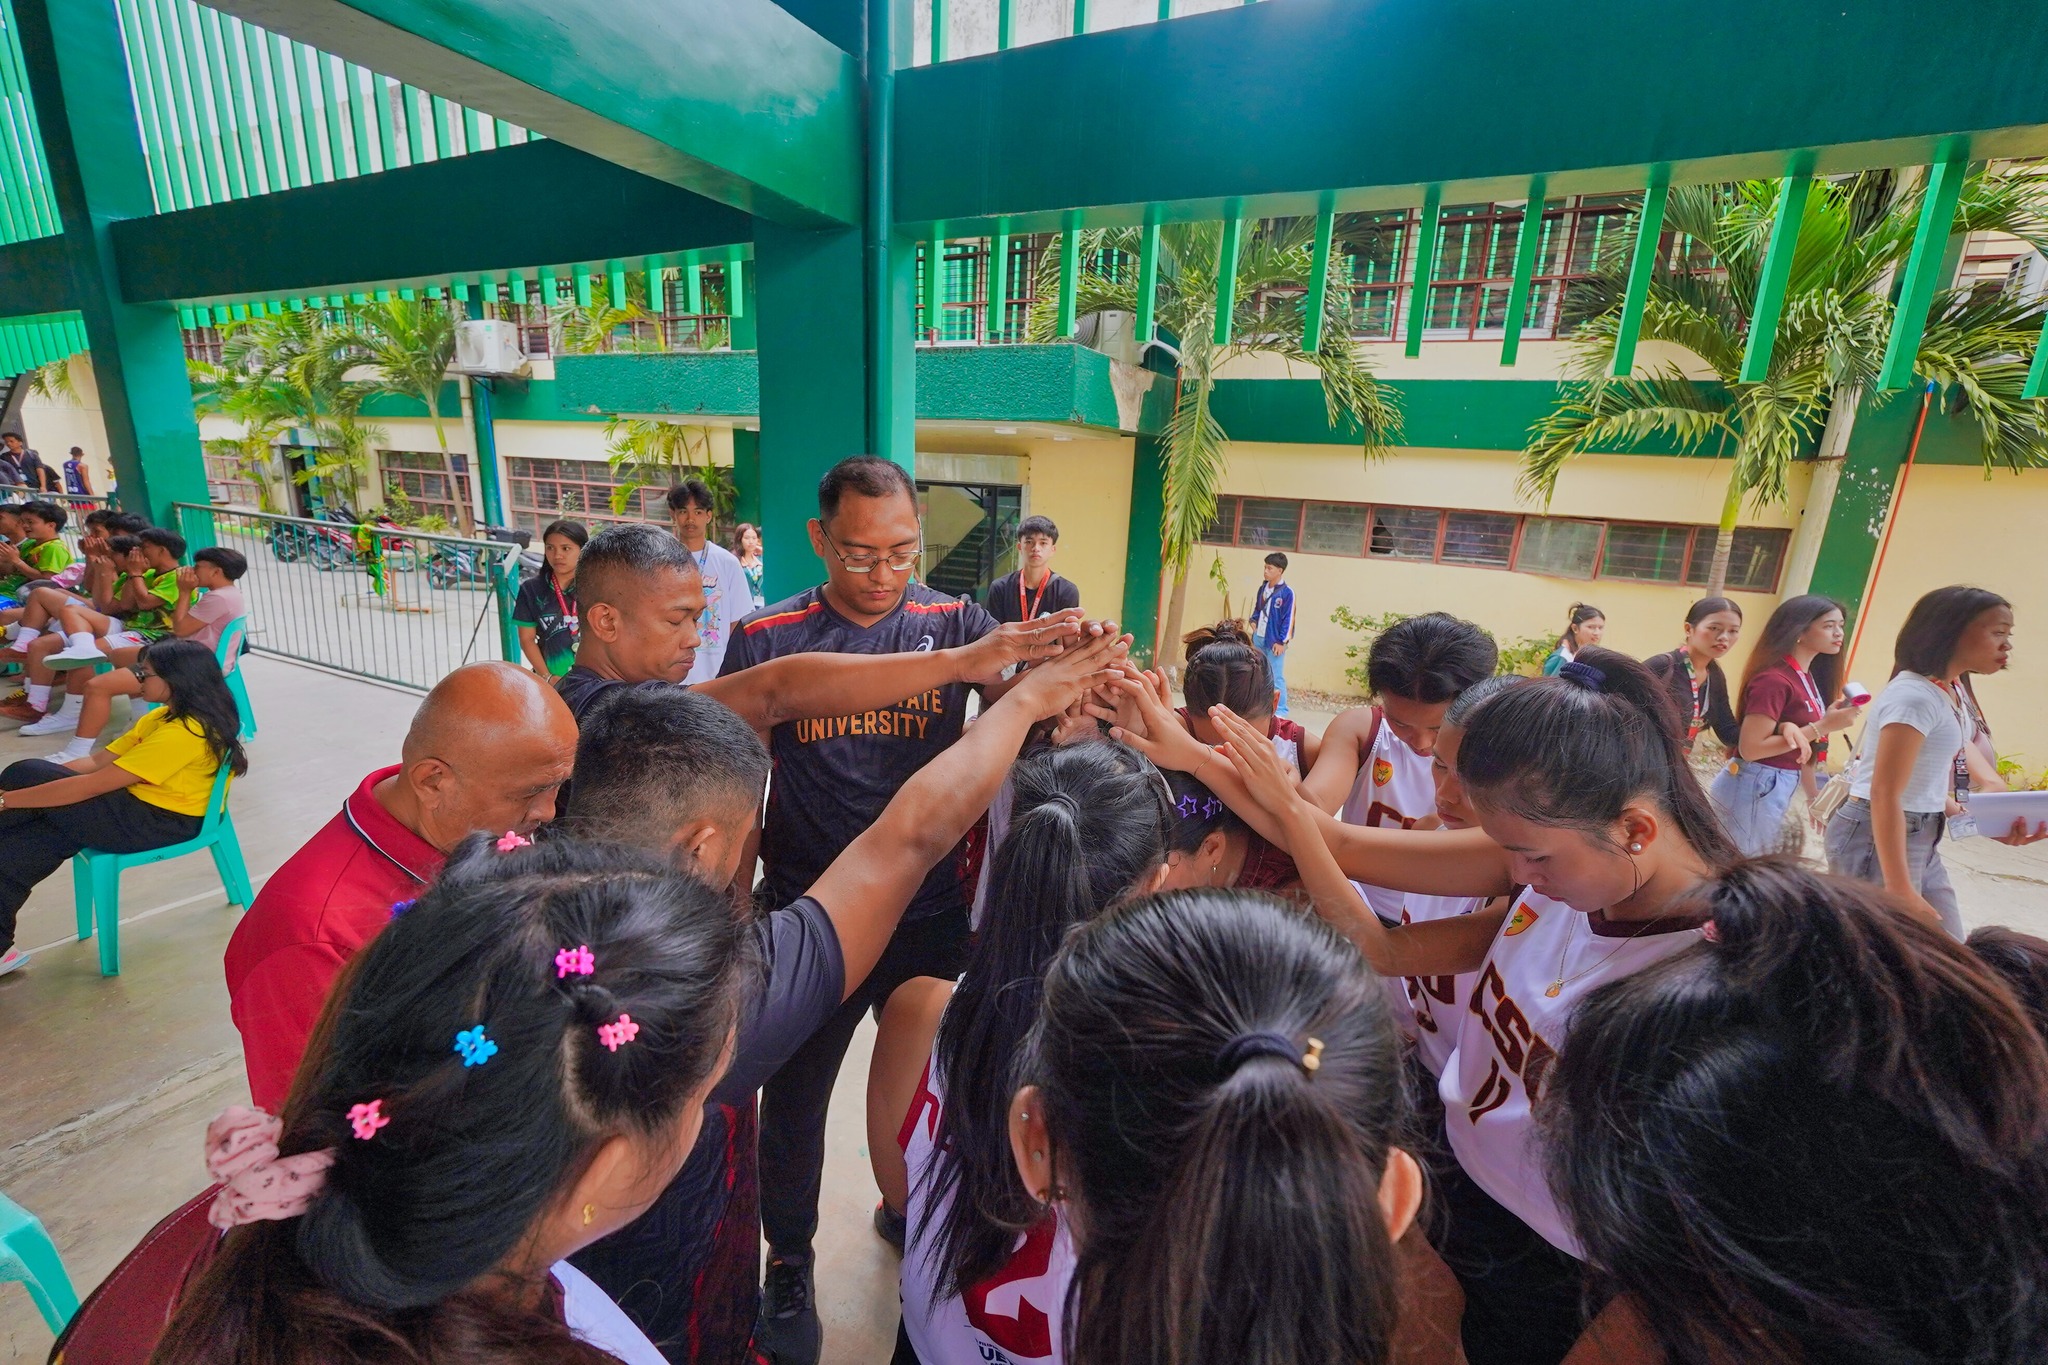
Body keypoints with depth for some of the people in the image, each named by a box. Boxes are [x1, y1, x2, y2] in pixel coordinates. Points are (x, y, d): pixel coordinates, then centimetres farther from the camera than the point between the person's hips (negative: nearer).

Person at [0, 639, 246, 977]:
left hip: (156, 825, -9)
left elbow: (92, 785, -22)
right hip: (137, 809, 9)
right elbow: (98, 762, 10)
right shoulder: (167, 716, 10)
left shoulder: (185, 733, -23)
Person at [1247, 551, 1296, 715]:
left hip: (1274, 641, -7)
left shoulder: (1287, 593, -11)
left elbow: (1288, 619, -12)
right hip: (1258, 638, 7)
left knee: (1276, 677, -5)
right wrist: (1253, 621, 5)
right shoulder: (1263, 588, 8)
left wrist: (1282, 642, -14)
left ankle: (1280, 711, 2)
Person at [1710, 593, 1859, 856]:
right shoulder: (1774, 679, -17)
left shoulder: (1808, 678, 11)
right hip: (1754, 789, -9)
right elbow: (1749, 748, -22)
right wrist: (1823, 727, -20)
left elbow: (1803, 750, 16)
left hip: (1781, 790, 9)